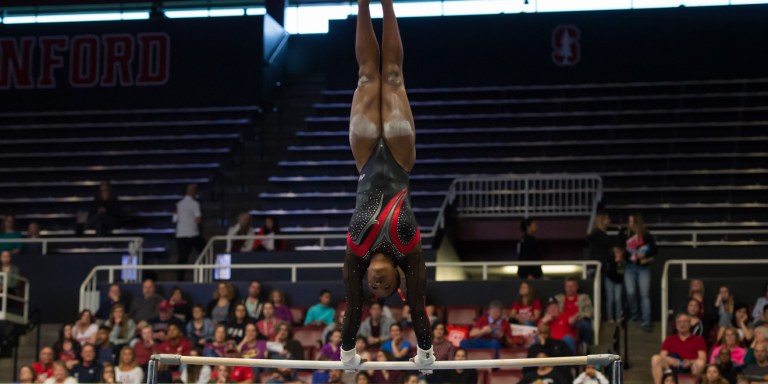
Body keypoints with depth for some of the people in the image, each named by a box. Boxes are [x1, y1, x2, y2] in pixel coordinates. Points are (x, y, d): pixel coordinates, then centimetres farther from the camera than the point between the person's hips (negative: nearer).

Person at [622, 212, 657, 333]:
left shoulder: (647, 236, 0)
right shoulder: (625, 235, 6)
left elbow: (654, 250, 1)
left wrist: (645, 254, -16)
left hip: (643, 267, -2)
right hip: (629, 267, 2)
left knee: (645, 295, -6)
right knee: (630, 293, -3)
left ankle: (646, 322, -6)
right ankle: (634, 314, 25)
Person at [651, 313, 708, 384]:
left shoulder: (698, 339, 19)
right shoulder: (669, 339, 25)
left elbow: (703, 359, 6)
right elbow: (662, 356, 12)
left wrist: (690, 362, -16)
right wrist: (669, 360, -13)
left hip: (690, 368, -2)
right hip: (671, 367, 2)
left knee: (700, 363, -35)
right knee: (656, 358, -25)